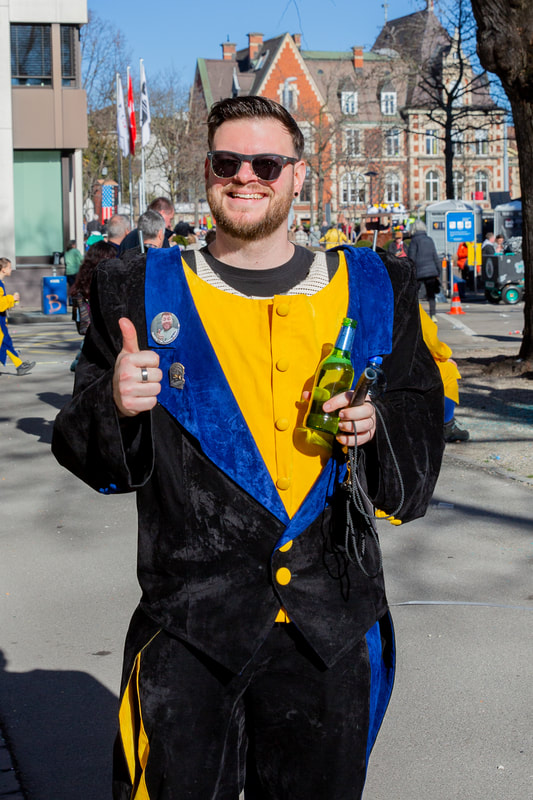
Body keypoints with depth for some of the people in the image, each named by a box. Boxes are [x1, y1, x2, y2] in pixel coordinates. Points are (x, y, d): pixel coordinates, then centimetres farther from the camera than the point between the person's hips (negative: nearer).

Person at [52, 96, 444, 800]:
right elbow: (86, 454, 5)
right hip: (189, 632, -1)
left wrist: (378, 428, -9)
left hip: (331, 632, 2)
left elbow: (424, 420, 12)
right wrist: (116, 407, -16)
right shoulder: (145, 293, 3)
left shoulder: (372, 290, 6)